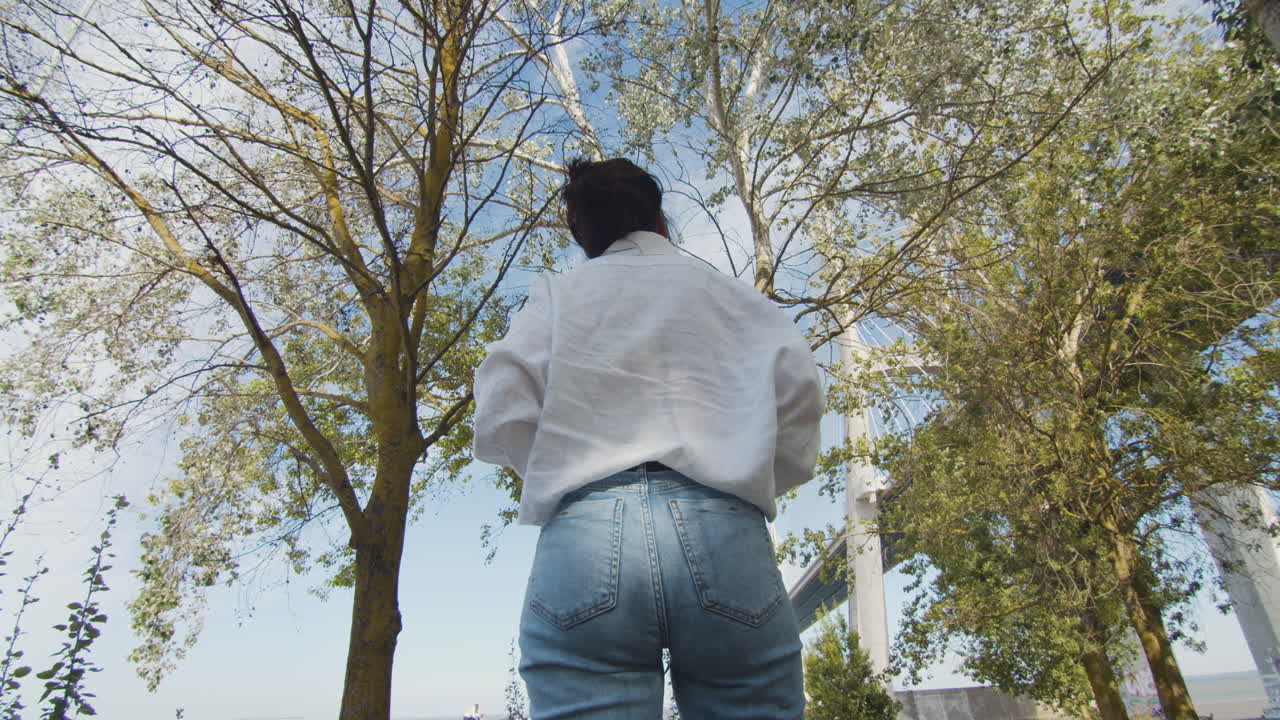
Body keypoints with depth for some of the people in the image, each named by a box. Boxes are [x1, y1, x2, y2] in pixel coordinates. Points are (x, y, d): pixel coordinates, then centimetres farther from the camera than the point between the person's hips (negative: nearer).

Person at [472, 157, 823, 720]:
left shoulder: (557, 292, 18)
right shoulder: (732, 294, 21)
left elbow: (501, 418, 3)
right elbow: (798, 390, 4)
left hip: (584, 533, 0)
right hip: (726, 532, 1)